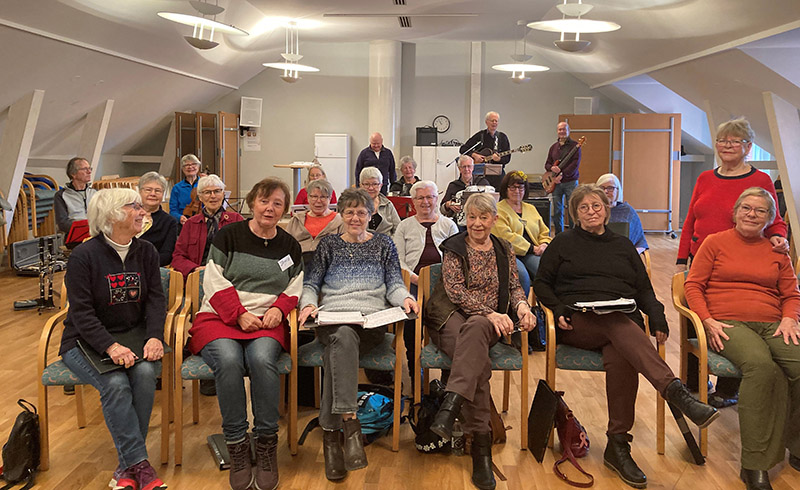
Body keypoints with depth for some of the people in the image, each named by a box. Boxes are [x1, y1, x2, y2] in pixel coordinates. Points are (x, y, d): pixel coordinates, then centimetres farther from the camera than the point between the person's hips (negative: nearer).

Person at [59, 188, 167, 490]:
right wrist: (111, 346, -28)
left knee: (145, 372, -28)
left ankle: (128, 464, -16)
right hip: (87, 341, -3)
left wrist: (154, 336, -18)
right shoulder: (84, 256, -8)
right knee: (115, 384, -31)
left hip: (135, 334, 3)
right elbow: (82, 312, -14)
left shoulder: (146, 252, 7)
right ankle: (139, 463, -22)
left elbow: (156, 299, 1)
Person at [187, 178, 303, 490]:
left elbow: (295, 289, 16)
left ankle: (266, 442, -21)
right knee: (229, 361, -33)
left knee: (262, 359, -33)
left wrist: (278, 309, -6)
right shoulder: (228, 236, 6)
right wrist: (240, 315, -13)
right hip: (219, 318, -1)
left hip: (266, 322, 1)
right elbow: (215, 283, 0)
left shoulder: (290, 246, 16)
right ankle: (236, 444, -20)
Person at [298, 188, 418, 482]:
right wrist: (308, 304, -4)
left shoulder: (383, 244, 21)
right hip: (332, 317, 1)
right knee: (343, 336, -39)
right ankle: (348, 422, -45)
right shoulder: (329, 244, 22)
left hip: (371, 319, 0)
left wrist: (405, 298, -9)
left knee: (337, 346, -36)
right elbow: (311, 284, 18)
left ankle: (331, 433, -38)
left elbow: (394, 284, 13)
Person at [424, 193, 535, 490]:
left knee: (475, 329, -39)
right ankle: (481, 443, -41)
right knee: (478, 360, -36)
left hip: (489, 322, 2)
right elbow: (454, 290, -6)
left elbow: (514, 286, 16)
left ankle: (449, 408, -51)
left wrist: (521, 305, -10)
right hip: (452, 317, -2)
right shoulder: (454, 248, 6)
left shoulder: (504, 250, 20)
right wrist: (489, 313, -21)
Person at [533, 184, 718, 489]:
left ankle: (618, 446, -30)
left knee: (621, 358, -34)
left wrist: (657, 319, 3)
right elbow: (541, 283, 13)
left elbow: (644, 289, 22)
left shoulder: (622, 245, 25)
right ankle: (676, 391, -54)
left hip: (624, 323, 2)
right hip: (578, 324, -2)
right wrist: (558, 310, -6)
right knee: (620, 325, -37)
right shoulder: (564, 243, 17)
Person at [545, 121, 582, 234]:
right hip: (556, 183, 5)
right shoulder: (554, 147, 15)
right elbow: (547, 164, 17)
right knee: (557, 212, 5)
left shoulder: (574, 145, -1)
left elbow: (575, 163, -11)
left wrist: (562, 173, -17)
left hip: (570, 182, -4)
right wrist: (552, 168, -6)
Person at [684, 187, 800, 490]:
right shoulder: (715, 242, 13)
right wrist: (708, 321, -8)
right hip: (727, 323, -4)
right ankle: (755, 463, -28)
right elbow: (693, 286, 7)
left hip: (772, 325, 4)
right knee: (761, 365, -36)